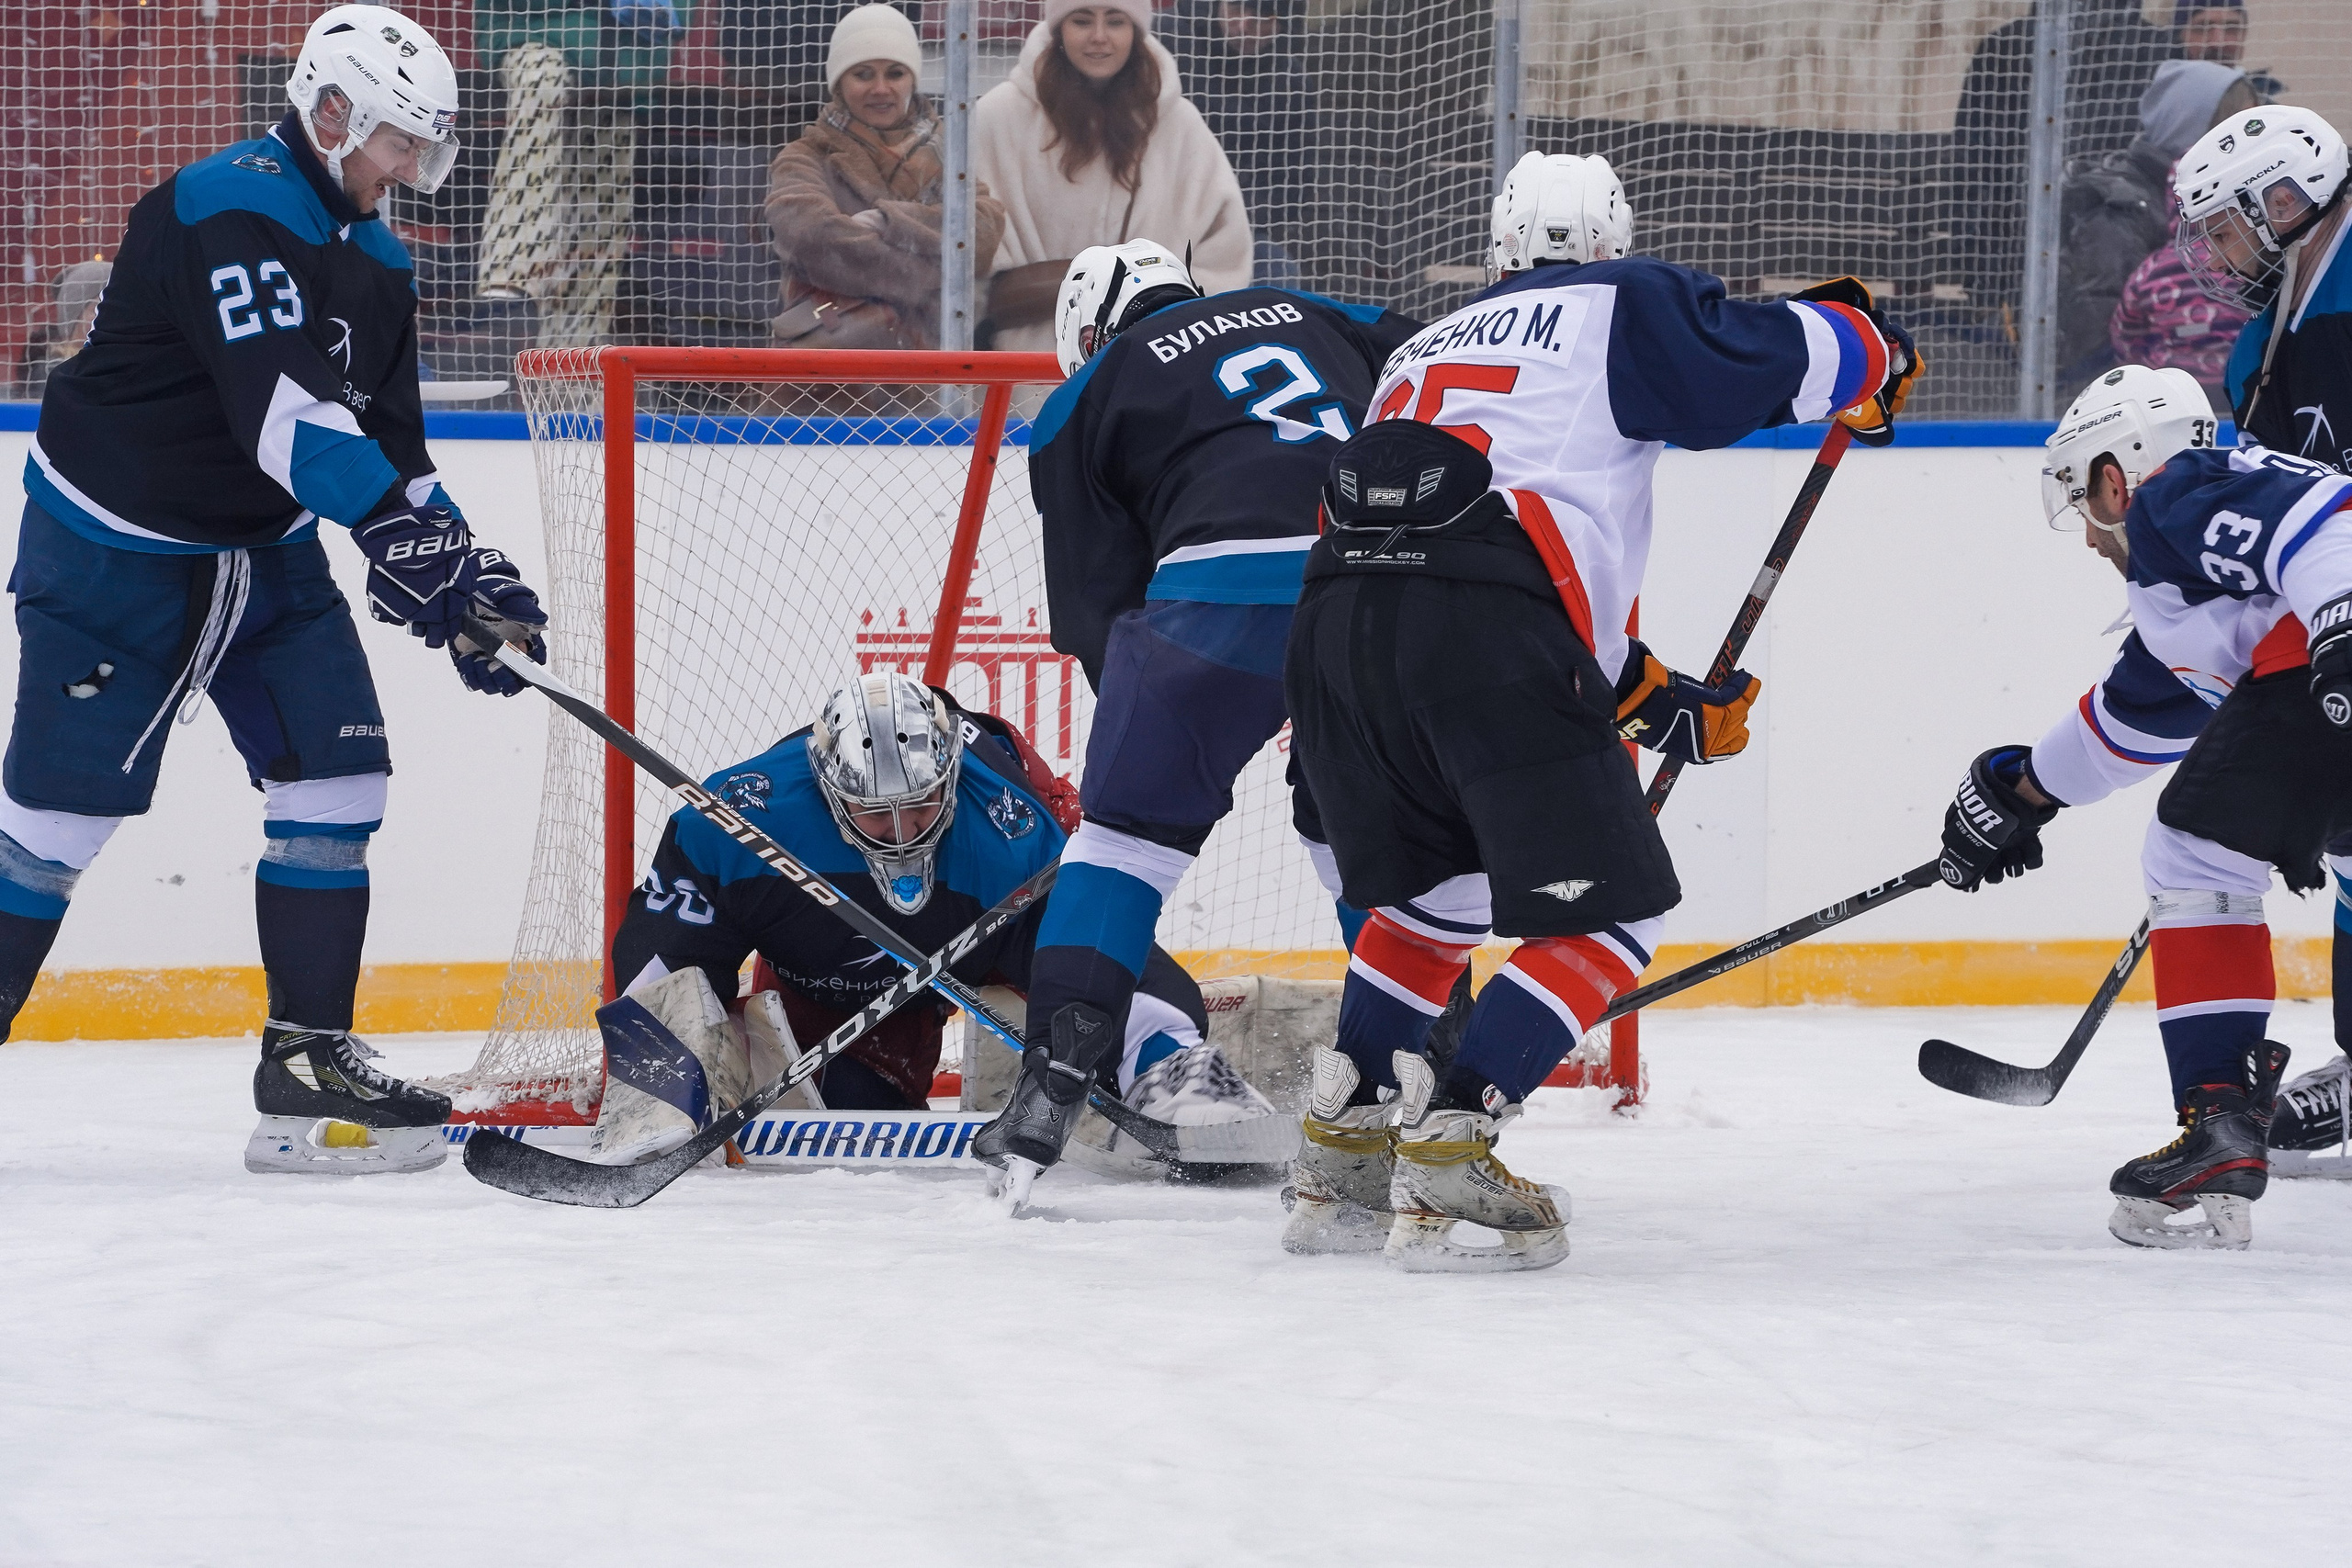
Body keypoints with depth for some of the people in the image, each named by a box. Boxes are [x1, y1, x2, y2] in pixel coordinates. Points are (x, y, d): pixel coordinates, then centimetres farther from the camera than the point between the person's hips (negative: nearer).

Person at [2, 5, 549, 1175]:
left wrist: (464, 569, -3)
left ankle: (310, 1062, 3)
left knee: (338, 777, -2)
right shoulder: (229, 210, -22)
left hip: (265, 551, 8)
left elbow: (391, 438, 10)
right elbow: (276, 400, -34)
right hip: (114, 550, -8)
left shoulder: (372, 259, 7)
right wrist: (388, 520, -41)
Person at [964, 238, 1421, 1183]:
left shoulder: (1085, 401, 22)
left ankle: (1053, 1080, 1)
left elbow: (1094, 605, 18)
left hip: (1227, 591, -3)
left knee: (1129, 828, 10)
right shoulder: (1324, 319, 30)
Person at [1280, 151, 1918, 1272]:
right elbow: (1790, 357, 8)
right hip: (1485, 640, -7)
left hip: (1336, 619, 7)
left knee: (1434, 887, 29)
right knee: (1607, 918, 3)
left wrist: (1654, 702, 37)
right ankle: (1441, 1158, -11)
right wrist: (1867, 346, 32)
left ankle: (1340, 1157, 23)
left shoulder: (1427, 345, 36)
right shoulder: (1623, 309, 17)